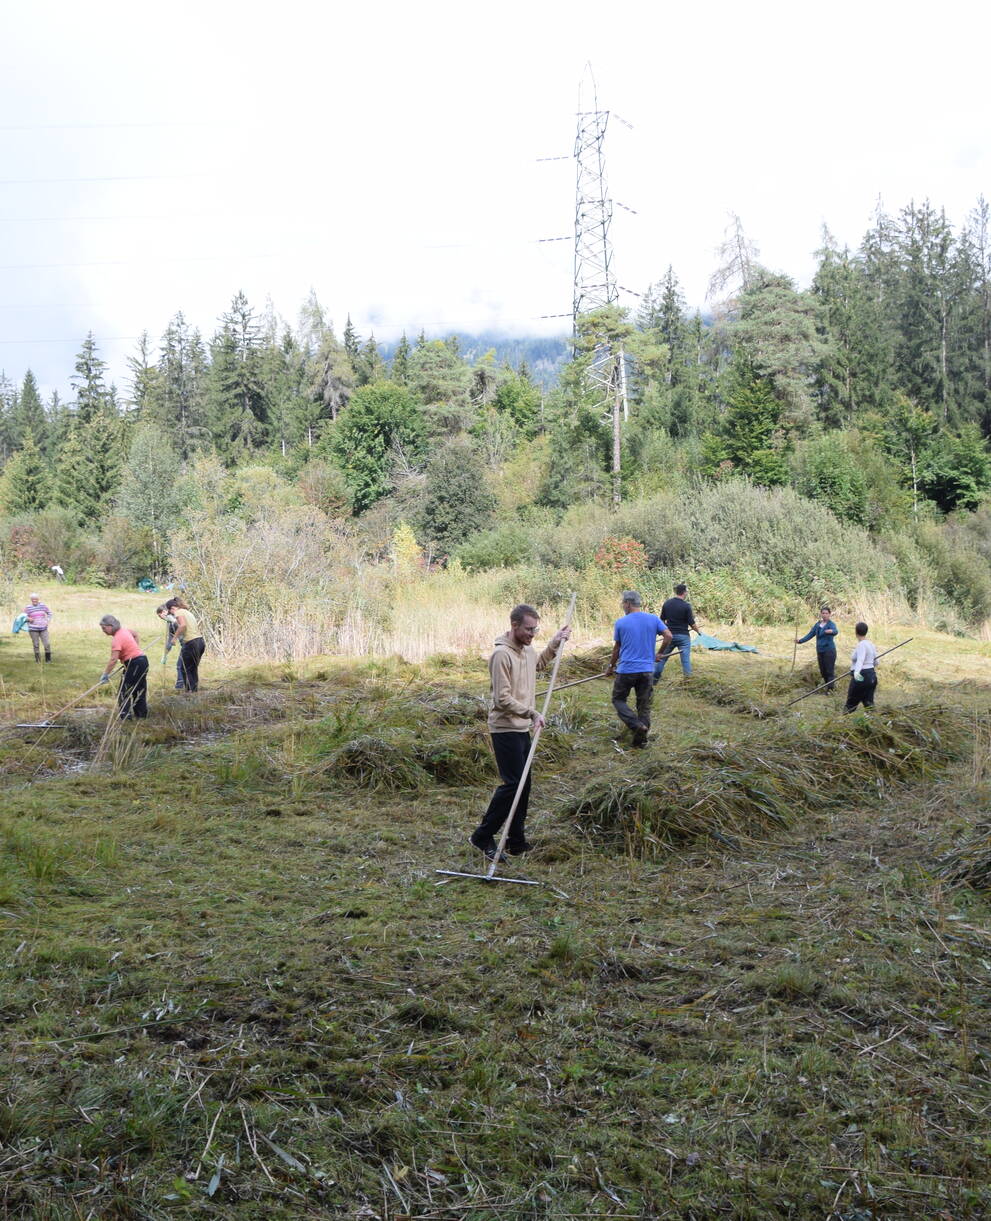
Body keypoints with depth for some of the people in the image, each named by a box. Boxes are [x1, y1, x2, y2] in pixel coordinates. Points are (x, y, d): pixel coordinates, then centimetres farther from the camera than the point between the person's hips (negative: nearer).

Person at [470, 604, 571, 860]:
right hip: (505, 729, -9)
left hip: (523, 729, 9)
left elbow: (539, 664, 35)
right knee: (512, 783, -9)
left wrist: (555, 644, 24)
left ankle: (517, 841, 21)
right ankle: (483, 836, 3)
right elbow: (503, 699, -22)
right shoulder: (502, 654, -19)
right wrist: (532, 712, -21)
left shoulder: (527, 650, 9)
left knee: (524, 783, 12)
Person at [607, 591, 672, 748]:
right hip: (647, 670, 3)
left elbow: (617, 648, 6)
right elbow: (668, 636, -5)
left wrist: (611, 666, 20)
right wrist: (660, 653, 12)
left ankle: (637, 725, -12)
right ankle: (641, 741, 9)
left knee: (618, 700, 11)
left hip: (626, 670, -3)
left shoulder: (620, 623, -2)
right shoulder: (653, 619, 2)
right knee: (644, 705, 10)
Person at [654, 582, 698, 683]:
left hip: (669, 635, 4)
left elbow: (662, 620, 7)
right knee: (686, 659, 2)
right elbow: (691, 623, -9)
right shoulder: (686, 606, -12)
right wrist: (697, 630, 10)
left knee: (662, 658, 12)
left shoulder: (667, 603, 1)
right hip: (683, 636, -4)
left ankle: (654, 680, 14)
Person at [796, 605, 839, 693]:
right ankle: (830, 684, 22)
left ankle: (830, 689, -10)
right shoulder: (818, 624, 10)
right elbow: (810, 634, 14)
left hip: (829, 650, -6)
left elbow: (835, 632, -30)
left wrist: (831, 631, -54)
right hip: (820, 650, 6)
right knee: (822, 670, 8)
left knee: (830, 670, -9)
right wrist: (801, 641, 2)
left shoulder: (831, 624, -9)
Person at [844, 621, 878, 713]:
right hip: (872, 675, 9)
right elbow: (876, 662, 25)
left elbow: (860, 660, -32)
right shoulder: (871, 644, 12)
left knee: (850, 704, 0)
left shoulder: (861, 645, -15)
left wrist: (856, 672, -48)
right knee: (869, 704, 7)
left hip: (860, 677, -9)